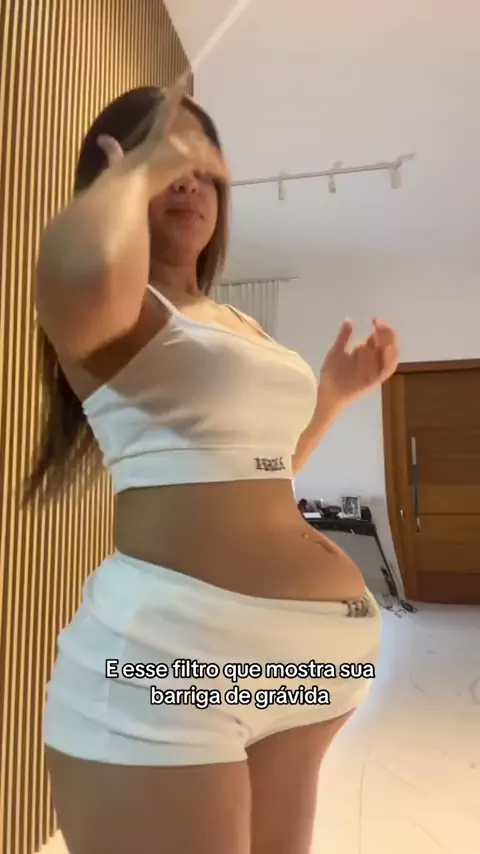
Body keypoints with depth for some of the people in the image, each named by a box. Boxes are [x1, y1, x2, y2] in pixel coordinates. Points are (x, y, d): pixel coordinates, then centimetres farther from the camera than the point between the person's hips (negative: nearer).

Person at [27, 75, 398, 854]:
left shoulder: (240, 324, 17)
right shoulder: (97, 314, -4)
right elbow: (88, 272, -32)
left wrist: (333, 393, 17)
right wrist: (137, 170, -11)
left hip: (310, 643, 8)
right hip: (167, 647, -8)